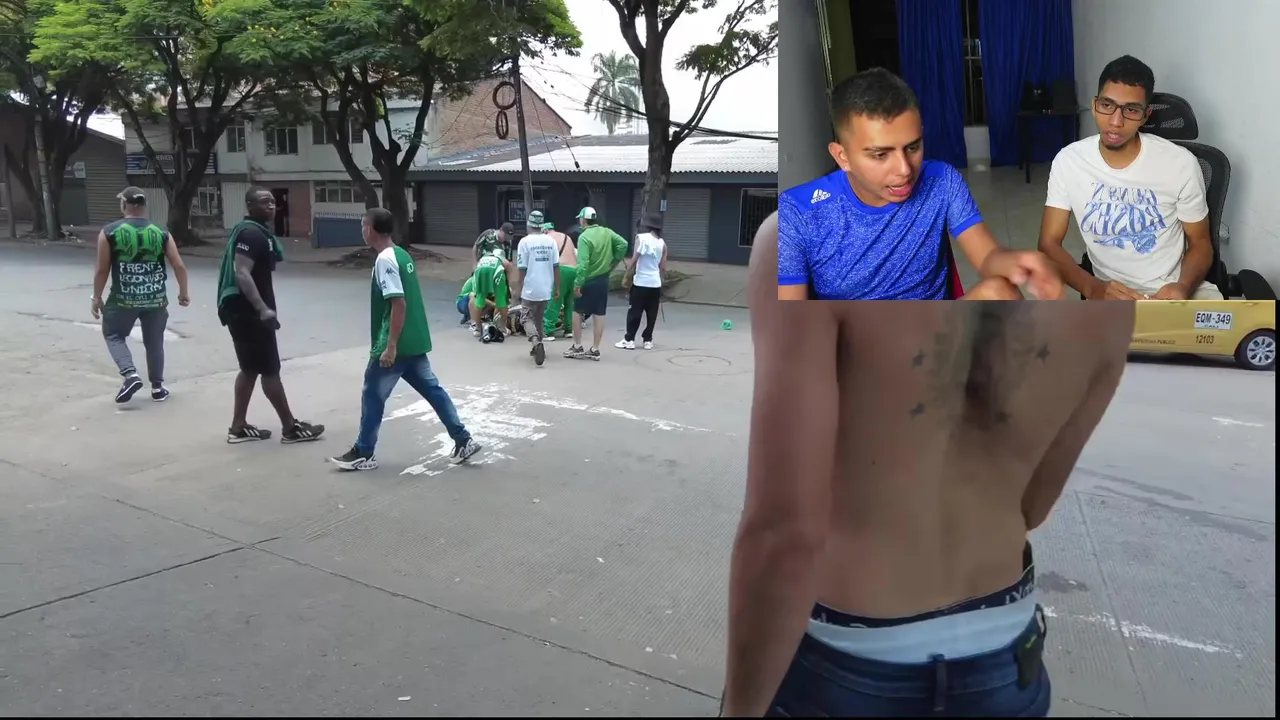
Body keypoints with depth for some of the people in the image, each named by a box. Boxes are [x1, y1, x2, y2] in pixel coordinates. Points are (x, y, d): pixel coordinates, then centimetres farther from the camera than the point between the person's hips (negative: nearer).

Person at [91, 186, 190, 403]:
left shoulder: (109, 233, -6)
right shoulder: (161, 233, -1)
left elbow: (102, 270, -4)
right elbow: (179, 267, -3)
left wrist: (97, 298, 8)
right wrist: (183, 293, 11)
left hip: (123, 299, -2)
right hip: (156, 299, 2)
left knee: (113, 335, 19)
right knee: (154, 342, 16)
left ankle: (130, 374, 0)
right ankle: (157, 387, 21)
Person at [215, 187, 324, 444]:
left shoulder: (257, 231, 16)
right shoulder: (251, 233, -17)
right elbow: (242, 274, -27)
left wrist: (262, 307, 24)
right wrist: (263, 309, -32)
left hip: (245, 310, 11)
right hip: (248, 311, -11)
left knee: (250, 369, 15)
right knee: (270, 369, -3)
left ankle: (238, 427, 20)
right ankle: (290, 428, 4)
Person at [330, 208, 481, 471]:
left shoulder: (385, 260, -17)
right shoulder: (402, 254, 12)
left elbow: (398, 304, -23)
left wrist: (390, 346, -22)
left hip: (396, 345, -9)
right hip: (415, 342, 9)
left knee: (372, 396, 4)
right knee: (432, 389, 12)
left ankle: (363, 454, 15)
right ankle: (463, 440, 12)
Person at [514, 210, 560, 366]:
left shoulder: (525, 241, -9)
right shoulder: (550, 241, 2)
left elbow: (522, 269, -8)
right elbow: (556, 267, 2)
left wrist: (519, 290, 2)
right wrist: (557, 288, 9)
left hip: (530, 289, -4)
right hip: (546, 289, 4)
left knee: (528, 319, 4)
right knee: (539, 319, 20)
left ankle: (536, 342, -21)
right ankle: (537, 347, 26)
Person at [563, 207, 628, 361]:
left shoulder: (584, 237, -16)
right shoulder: (607, 232, 2)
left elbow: (583, 264, -23)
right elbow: (623, 244, 0)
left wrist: (578, 284, -22)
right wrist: (614, 261, 7)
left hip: (588, 281, -6)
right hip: (603, 280, 6)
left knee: (577, 312, 10)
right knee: (599, 315, 7)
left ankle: (577, 347, 12)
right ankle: (595, 350, 10)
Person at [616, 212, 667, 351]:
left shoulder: (641, 237, -6)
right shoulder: (662, 242, 7)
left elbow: (634, 260, -11)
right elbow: (663, 268, 8)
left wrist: (626, 277, -4)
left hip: (640, 282, -4)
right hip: (655, 283, 4)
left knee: (634, 312, 2)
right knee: (651, 314, 8)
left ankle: (629, 340, 4)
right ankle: (648, 340, 12)